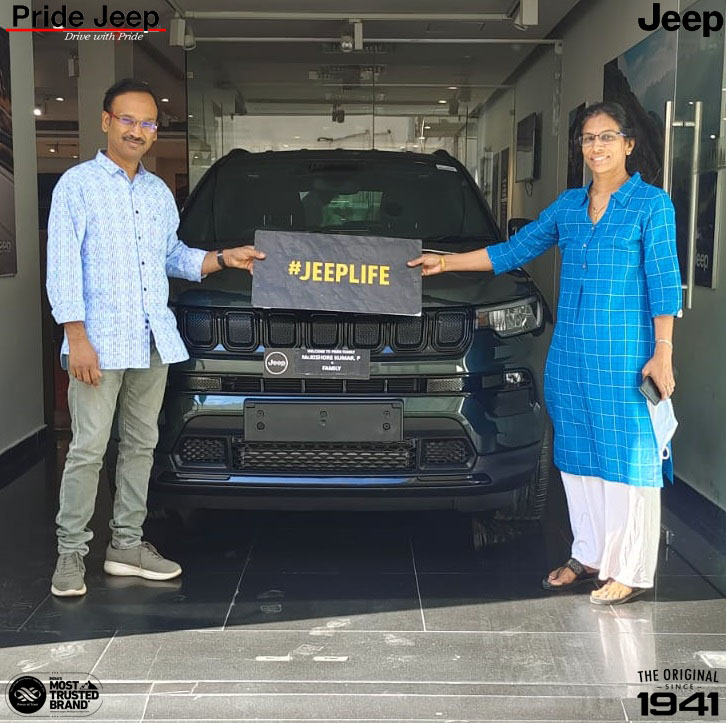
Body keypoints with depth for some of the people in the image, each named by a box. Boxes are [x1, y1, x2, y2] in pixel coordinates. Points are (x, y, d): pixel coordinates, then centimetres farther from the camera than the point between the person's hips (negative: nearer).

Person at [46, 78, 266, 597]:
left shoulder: (159, 192, 16)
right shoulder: (77, 184, -3)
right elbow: (63, 266, -9)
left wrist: (223, 259, 9)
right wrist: (77, 338, -16)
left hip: (154, 341, 6)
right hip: (100, 342, -6)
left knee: (141, 444, 10)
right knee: (89, 450, -4)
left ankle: (126, 544, 21)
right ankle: (71, 553, 8)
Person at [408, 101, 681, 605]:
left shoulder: (652, 204, -3)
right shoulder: (569, 204, 13)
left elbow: (664, 282, -6)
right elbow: (513, 251, 16)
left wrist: (663, 352, -11)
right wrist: (446, 262, 13)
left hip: (625, 353, -6)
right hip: (570, 351, 6)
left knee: (627, 456, 0)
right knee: (577, 454, 11)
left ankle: (631, 572, 10)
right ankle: (589, 555, 25)